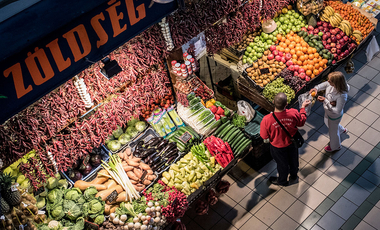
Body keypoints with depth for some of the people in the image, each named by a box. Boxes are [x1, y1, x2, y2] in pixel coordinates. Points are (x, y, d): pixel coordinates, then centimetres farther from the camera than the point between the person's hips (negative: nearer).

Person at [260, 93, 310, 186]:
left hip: (278, 147, -2)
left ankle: (282, 181, 56)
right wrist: (303, 107, 3)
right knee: (293, 160, 32)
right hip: (292, 143, 2)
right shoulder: (293, 113, -34)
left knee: (282, 164, 28)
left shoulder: (267, 120, -40)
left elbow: (264, 136, -21)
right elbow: (301, 122, -10)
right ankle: (294, 177, 61)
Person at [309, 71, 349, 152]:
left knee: (333, 131, 23)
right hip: (328, 111, 7)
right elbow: (325, 84, -2)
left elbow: (337, 111, -38)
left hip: (334, 116, -7)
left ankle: (335, 147, 56)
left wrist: (325, 101, -41)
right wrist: (316, 88, -21)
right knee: (327, 122, 38)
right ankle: (342, 130, 70)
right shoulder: (331, 84, -26)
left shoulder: (342, 96, -45)